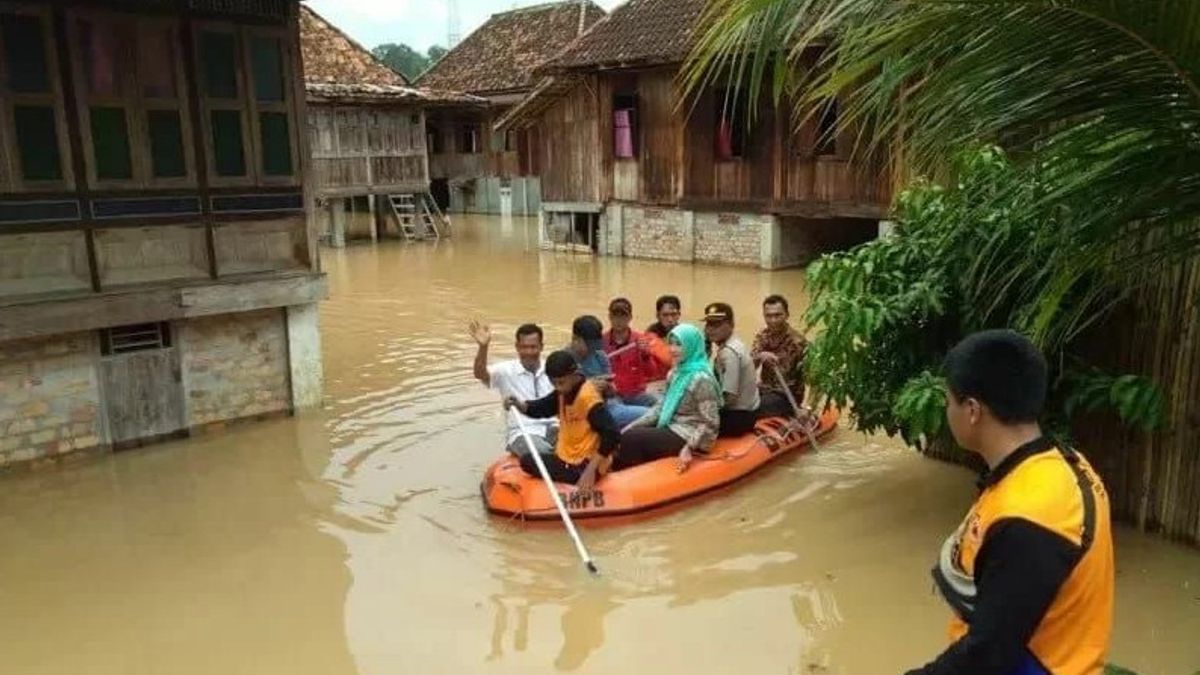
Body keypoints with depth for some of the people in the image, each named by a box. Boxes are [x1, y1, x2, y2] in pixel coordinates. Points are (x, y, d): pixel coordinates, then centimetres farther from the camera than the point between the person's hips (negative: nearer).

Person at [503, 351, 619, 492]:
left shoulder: (588, 397, -22)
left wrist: (591, 470, -31)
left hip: (584, 465, -9)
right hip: (566, 458, 10)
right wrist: (519, 405, -7)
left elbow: (612, 435, -28)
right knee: (528, 461, 7)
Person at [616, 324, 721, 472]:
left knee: (631, 439, -17)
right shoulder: (676, 373, 9)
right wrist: (632, 426, 0)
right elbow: (662, 405, 9)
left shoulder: (701, 379, -19)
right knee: (629, 434, -5)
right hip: (673, 428, 9)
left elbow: (710, 424, -20)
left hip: (688, 436, -9)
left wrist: (689, 448, -27)